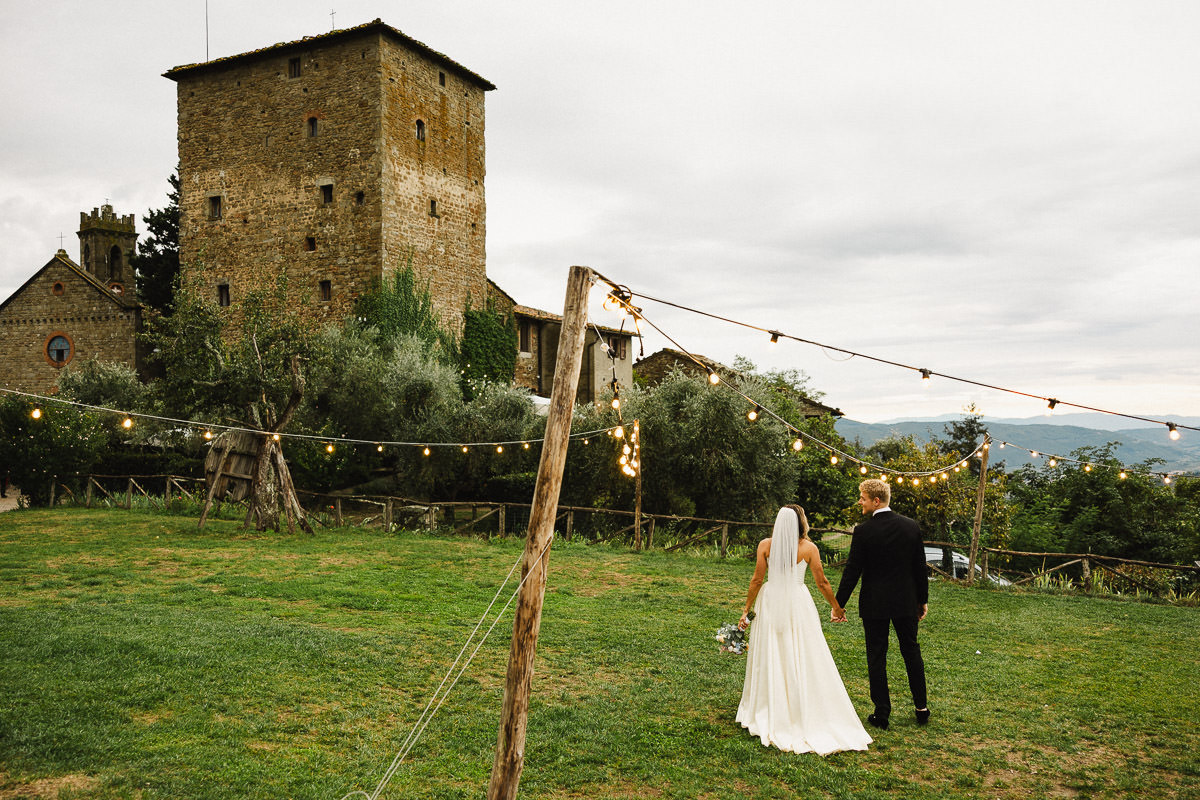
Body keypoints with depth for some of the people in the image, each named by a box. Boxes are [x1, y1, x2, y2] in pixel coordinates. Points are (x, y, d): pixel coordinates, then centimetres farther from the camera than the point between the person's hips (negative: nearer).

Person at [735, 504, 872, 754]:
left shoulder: (765, 545, -5)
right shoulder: (808, 548, -7)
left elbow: (757, 579, -3)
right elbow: (822, 582, 0)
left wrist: (747, 609, 6)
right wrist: (837, 607, 15)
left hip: (770, 603, 1)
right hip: (798, 604, -1)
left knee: (770, 661, 11)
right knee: (803, 661, 7)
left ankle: (766, 714, 20)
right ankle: (805, 714, 10)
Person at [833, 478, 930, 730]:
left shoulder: (863, 531, -15)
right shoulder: (911, 526, -2)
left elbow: (852, 570, -12)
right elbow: (920, 568, 4)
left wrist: (839, 604, -3)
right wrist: (923, 600, 15)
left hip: (874, 605, -4)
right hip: (906, 603, 4)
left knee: (876, 657, 5)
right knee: (911, 652, 17)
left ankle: (882, 714, 10)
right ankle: (921, 708, 26)